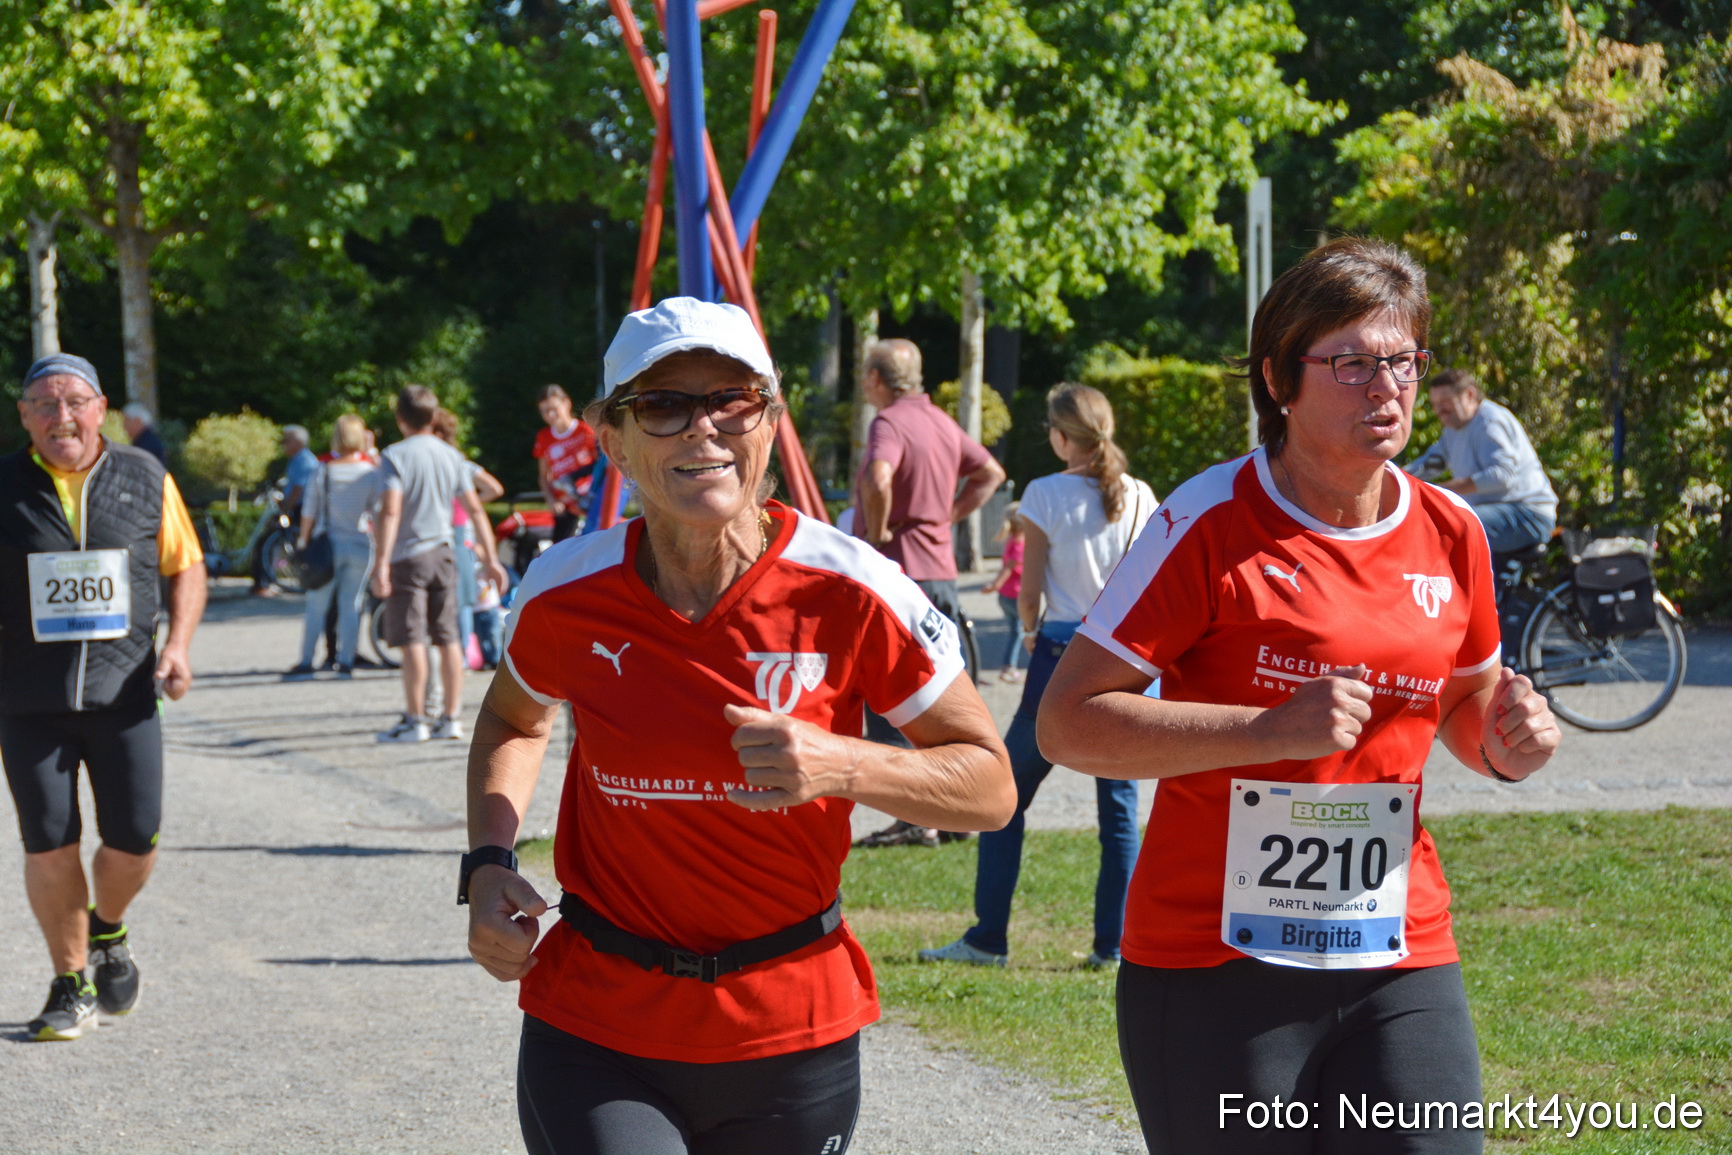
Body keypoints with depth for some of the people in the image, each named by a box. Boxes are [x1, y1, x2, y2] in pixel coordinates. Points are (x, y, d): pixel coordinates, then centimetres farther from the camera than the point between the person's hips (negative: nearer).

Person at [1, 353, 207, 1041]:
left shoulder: (146, 481, 4)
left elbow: (186, 567, 13)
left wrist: (178, 643, -2)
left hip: (125, 693, 1)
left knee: (134, 839, -2)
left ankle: (107, 931, 30)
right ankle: (72, 984, 15)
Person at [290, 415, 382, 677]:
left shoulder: (323, 471, -3)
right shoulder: (372, 473, -4)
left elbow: (309, 515, 0)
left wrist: (304, 545, 10)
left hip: (327, 544, 0)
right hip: (360, 545, 0)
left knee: (317, 606, 8)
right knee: (351, 605, 6)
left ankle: (306, 660, 9)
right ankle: (345, 661, 4)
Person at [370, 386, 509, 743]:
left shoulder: (396, 456, -10)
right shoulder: (452, 456, 7)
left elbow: (390, 511, -19)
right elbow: (475, 509, 6)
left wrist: (382, 563, -22)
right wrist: (491, 558, 9)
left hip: (408, 556, -5)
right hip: (443, 553, 5)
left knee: (412, 640, -4)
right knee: (448, 638, 8)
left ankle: (416, 721, -4)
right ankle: (452, 718, 11)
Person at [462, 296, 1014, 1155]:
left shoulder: (849, 594, -11)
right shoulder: (564, 598, -5)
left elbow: (990, 785, -4)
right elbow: (512, 720, 18)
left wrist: (843, 768, -21)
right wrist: (487, 865, 1)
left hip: (792, 1039, 0)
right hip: (596, 1039, 0)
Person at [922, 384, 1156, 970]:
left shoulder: (1045, 495, -7)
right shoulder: (1140, 498, 2)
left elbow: (1030, 593, -6)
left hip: (1062, 656, -3)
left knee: (1006, 796, 7)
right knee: (1119, 807, 8)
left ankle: (988, 938, 6)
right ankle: (1113, 943, 6)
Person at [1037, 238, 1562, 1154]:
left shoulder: (1450, 534, 7)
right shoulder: (1212, 523, -8)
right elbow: (1066, 724, -13)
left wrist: (1506, 743, 0)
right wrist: (1271, 729, -21)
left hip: (1399, 963, 4)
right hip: (1213, 967, -4)